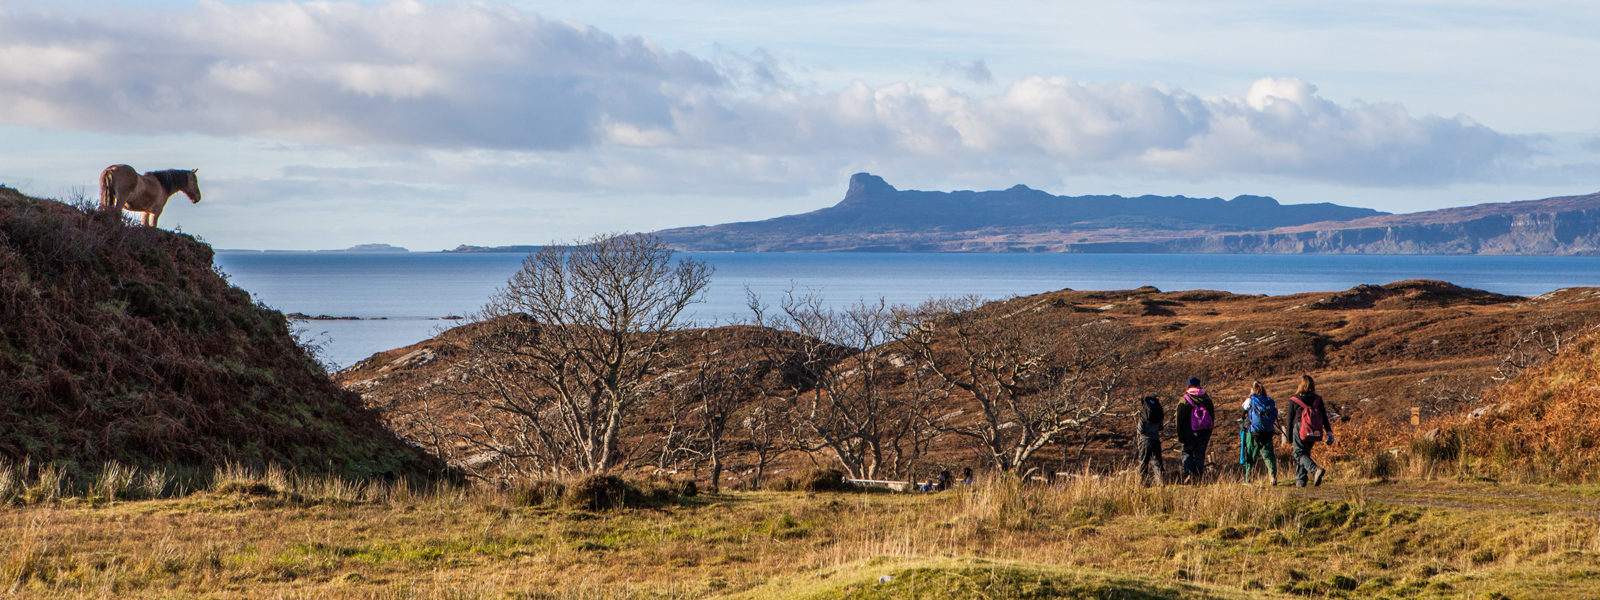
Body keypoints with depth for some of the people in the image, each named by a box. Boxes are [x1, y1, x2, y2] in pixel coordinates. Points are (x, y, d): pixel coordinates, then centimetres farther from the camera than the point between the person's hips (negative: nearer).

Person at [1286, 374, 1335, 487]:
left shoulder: (1293, 400, -4)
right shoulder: (1317, 399, 3)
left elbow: (1290, 420, 0)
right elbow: (1324, 417, 2)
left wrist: (1289, 437, 6)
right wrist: (1329, 432, 5)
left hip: (1300, 431, -4)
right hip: (1314, 434, 4)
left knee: (1300, 454, -3)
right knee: (1305, 453, 17)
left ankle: (1316, 470, -29)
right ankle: (1300, 480, 16)